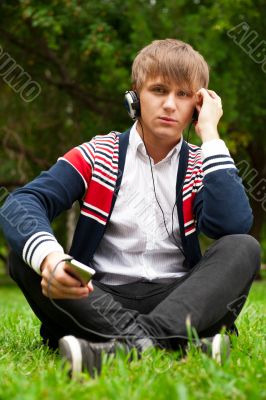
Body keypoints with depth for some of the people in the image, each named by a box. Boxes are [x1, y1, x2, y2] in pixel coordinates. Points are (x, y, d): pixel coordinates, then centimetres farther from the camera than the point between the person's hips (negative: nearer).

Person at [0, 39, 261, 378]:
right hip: (99, 303, 0)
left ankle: (132, 341, -46)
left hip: (176, 300, 1)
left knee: (244, 249, -21)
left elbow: (234, 226, -14)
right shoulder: (96, 157, 5)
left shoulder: (201, 166, 9)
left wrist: (210, 136, -7)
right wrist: (48, 256, -36)